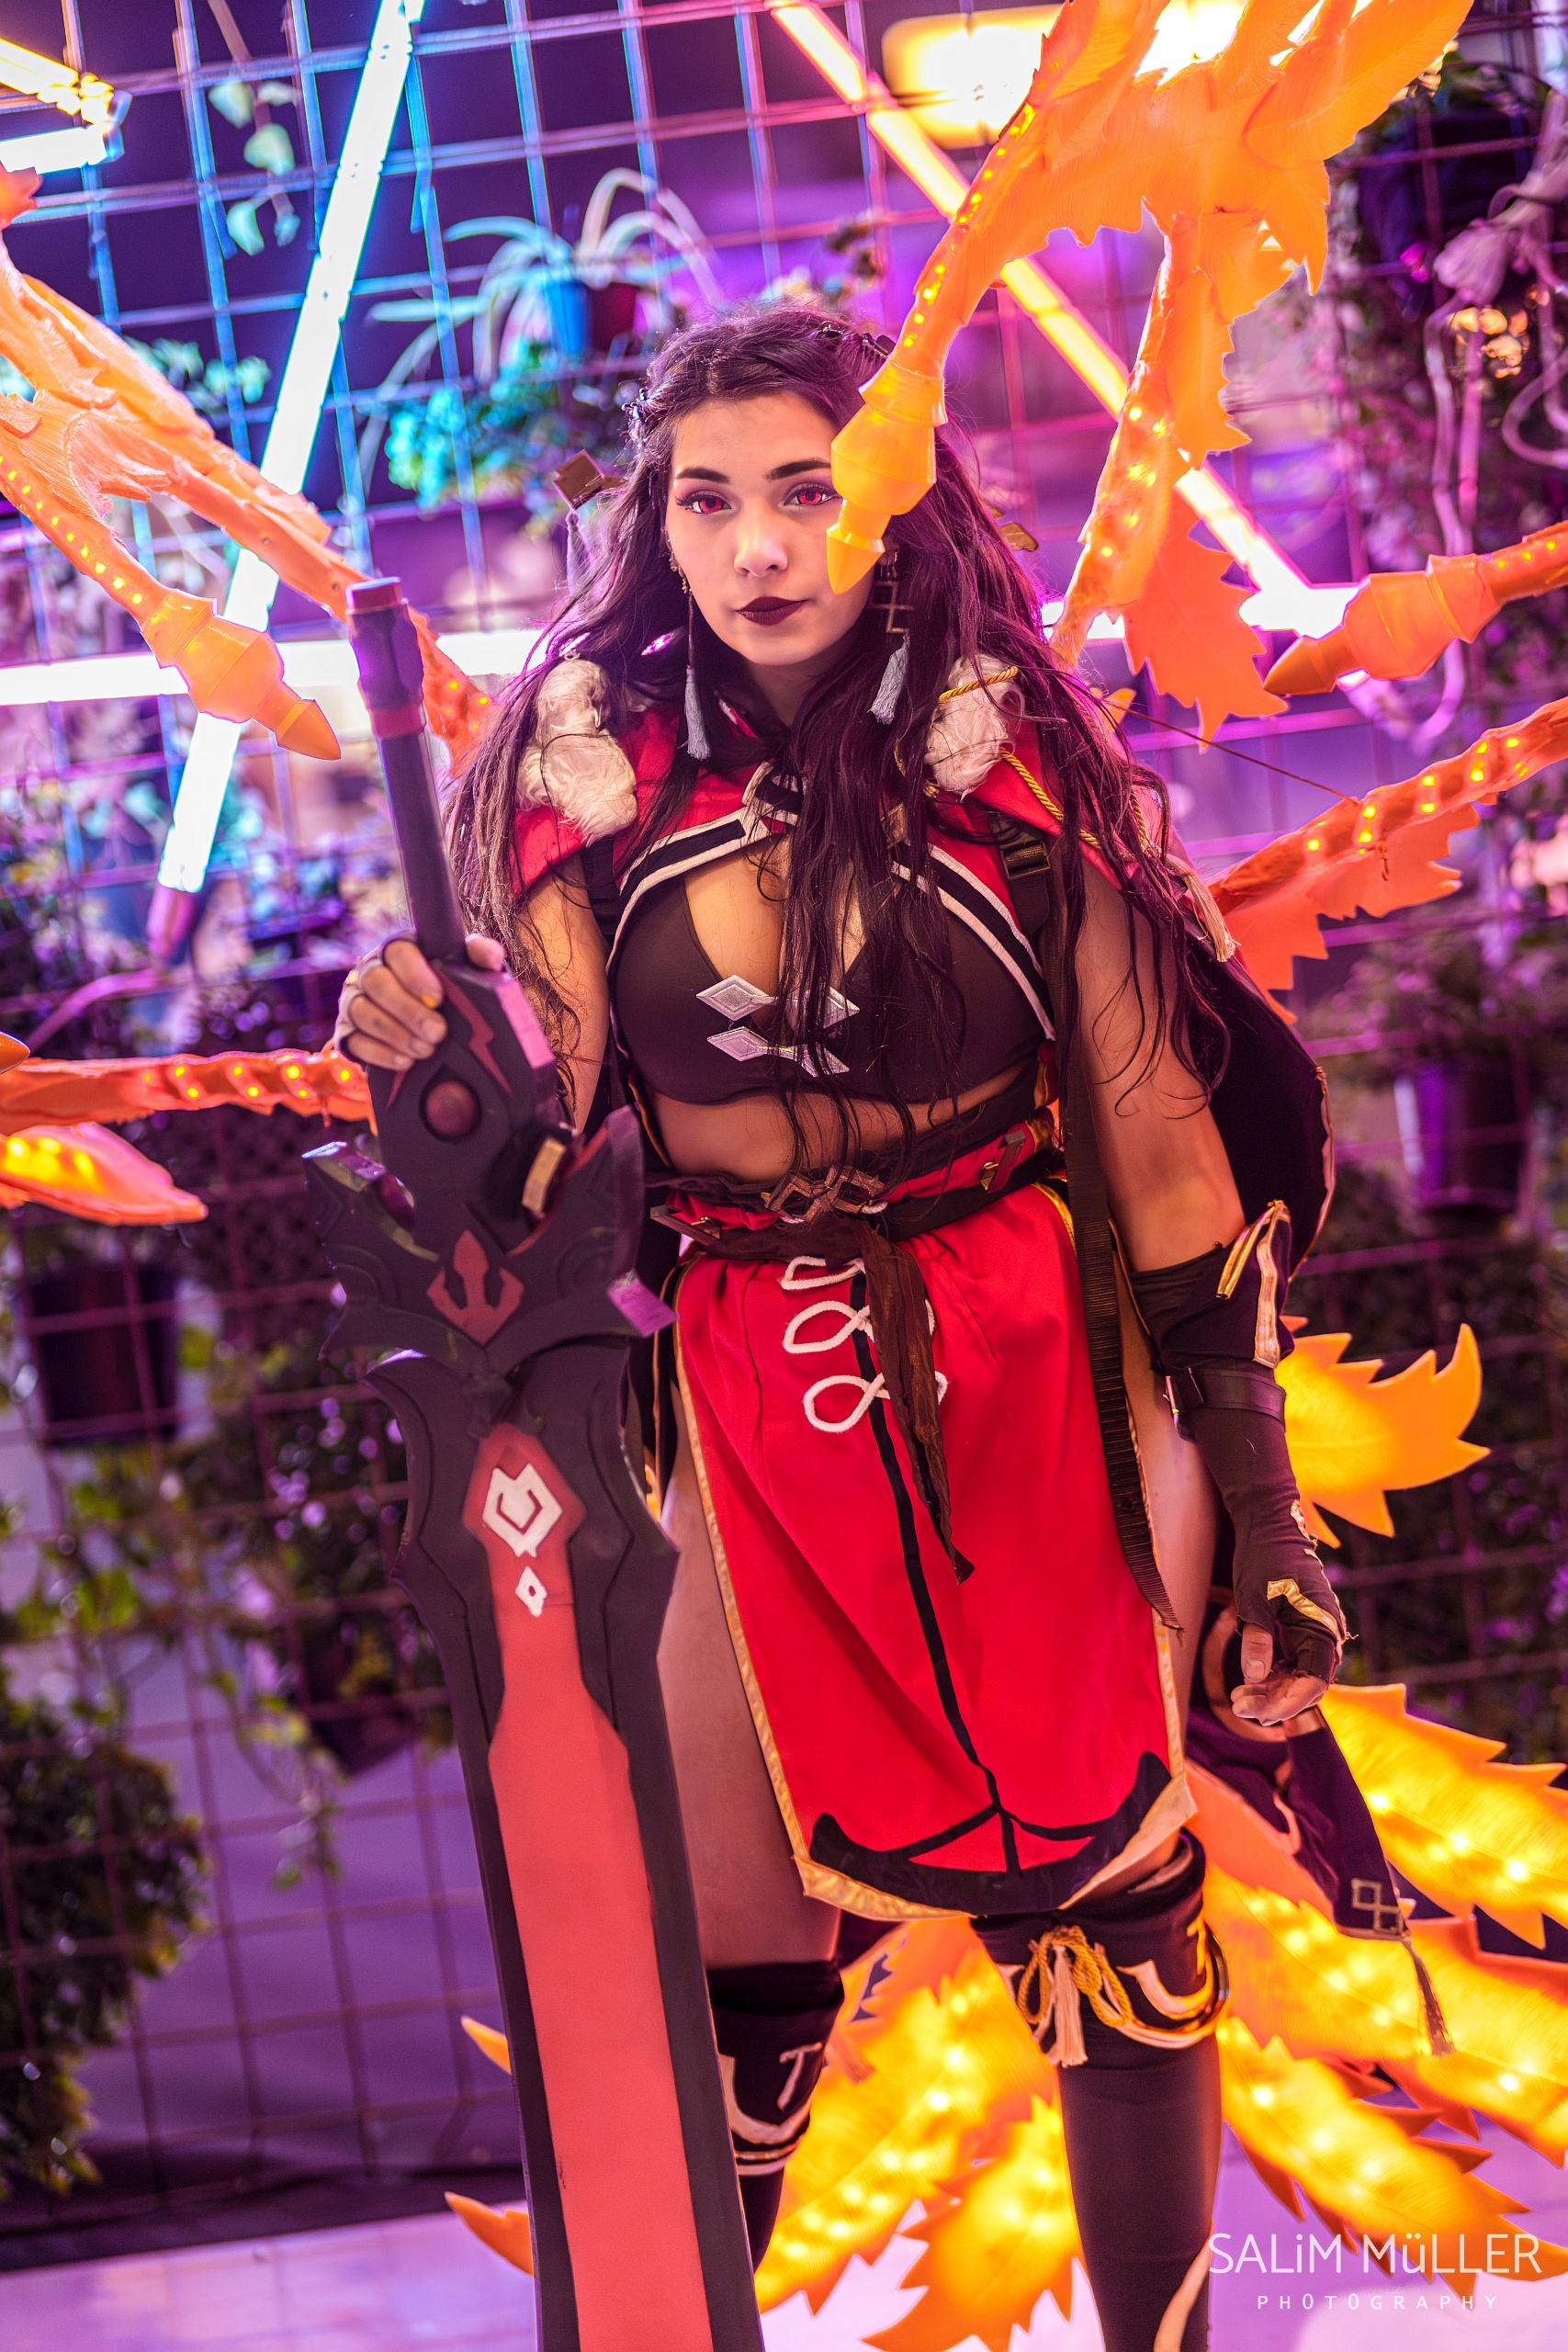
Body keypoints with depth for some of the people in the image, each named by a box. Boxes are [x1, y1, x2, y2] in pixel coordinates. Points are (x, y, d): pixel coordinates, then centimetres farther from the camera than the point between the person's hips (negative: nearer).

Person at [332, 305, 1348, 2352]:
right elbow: (559, 1120, 5)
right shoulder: (591, 763, 0)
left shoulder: (1009, 745, -2)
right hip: (751, 1397, 1)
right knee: (736, 1941, 4)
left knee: (1117, 1874, 4)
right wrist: (424, 1056, -17)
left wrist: (1244, 1446, -1)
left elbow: (1154, 1105, 0)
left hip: (1046, 1373, 0)